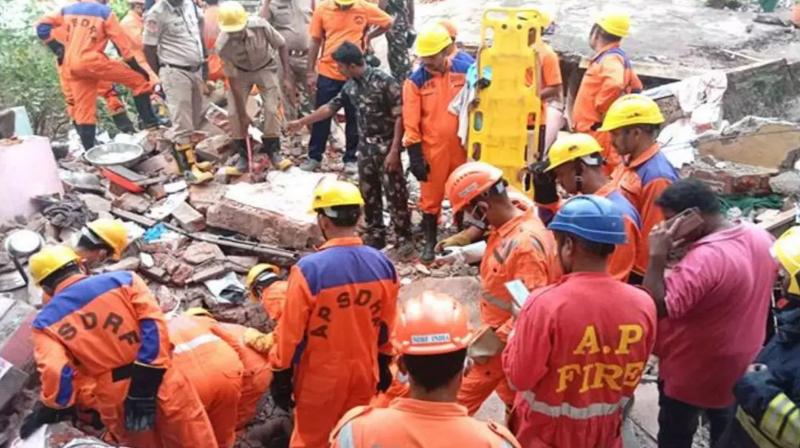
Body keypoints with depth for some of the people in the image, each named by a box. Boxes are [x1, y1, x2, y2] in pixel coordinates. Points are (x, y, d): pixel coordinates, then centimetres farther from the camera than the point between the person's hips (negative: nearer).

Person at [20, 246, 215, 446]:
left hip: (116, 405, 1)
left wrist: (49, 409, 3)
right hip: (163, 389, 0)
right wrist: (146, 383, -11)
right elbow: (153, 324, -11)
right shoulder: (123, 279, 1)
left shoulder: (46, 321, 1)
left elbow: (55, 372, -14)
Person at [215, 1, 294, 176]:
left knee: (271, 109, -8)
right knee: (234, 113, -7)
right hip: (240, 72, 0)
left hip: (265, 68, 0)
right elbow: (233, 79, -24)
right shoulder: (222, 45, -31)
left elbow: (281, 45, -14)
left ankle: (274, 152, 6)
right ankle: (243, 157, 5)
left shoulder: (261, 26, -34)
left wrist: (287, 76, -17)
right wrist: (243, 114, -21)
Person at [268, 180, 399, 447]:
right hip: (364, 370, 4)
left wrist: (281, 374, -2)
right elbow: (388, 325, 3)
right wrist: (383, 363, 17)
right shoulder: (382, 264, -9)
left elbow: (292, 330, -16)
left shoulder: (310, 268, -24)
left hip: (322, 375, -4)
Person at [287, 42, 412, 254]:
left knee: (395, 194, 0)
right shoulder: (350, 86, 5)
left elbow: (399, 116, -17)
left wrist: (394, 150, -19)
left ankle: (404, 237, 12)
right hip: (365, 147, 7)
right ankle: (375, 235, 27)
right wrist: (301, 122, 20)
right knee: (368, 194, 13)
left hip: (386, 147, -7)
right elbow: (330, 107, 17)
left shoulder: (384, 81, -17)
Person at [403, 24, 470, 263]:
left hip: (461, 145, 2)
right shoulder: (415, 81, -10)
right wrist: (415, 156, -11)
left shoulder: (464, 70, -3)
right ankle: (430, 242, 24)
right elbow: (411, 122, -9)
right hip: (432, 148, -2)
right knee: (431, 196, 8)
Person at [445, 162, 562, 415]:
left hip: (508, 343, -9)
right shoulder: (507, 228, -1)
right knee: (515, 401, 25)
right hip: (505, 337, 9)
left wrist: (494, 340, -24)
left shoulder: (525, 243, -30)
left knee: (459, 401, 2)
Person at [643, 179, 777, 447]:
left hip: (693, 372, -8)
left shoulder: (704, 258, -35)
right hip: (740, 364, 8)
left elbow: (656, 308, -36)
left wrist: (657, 256, -34)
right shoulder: (761, 238, -6)